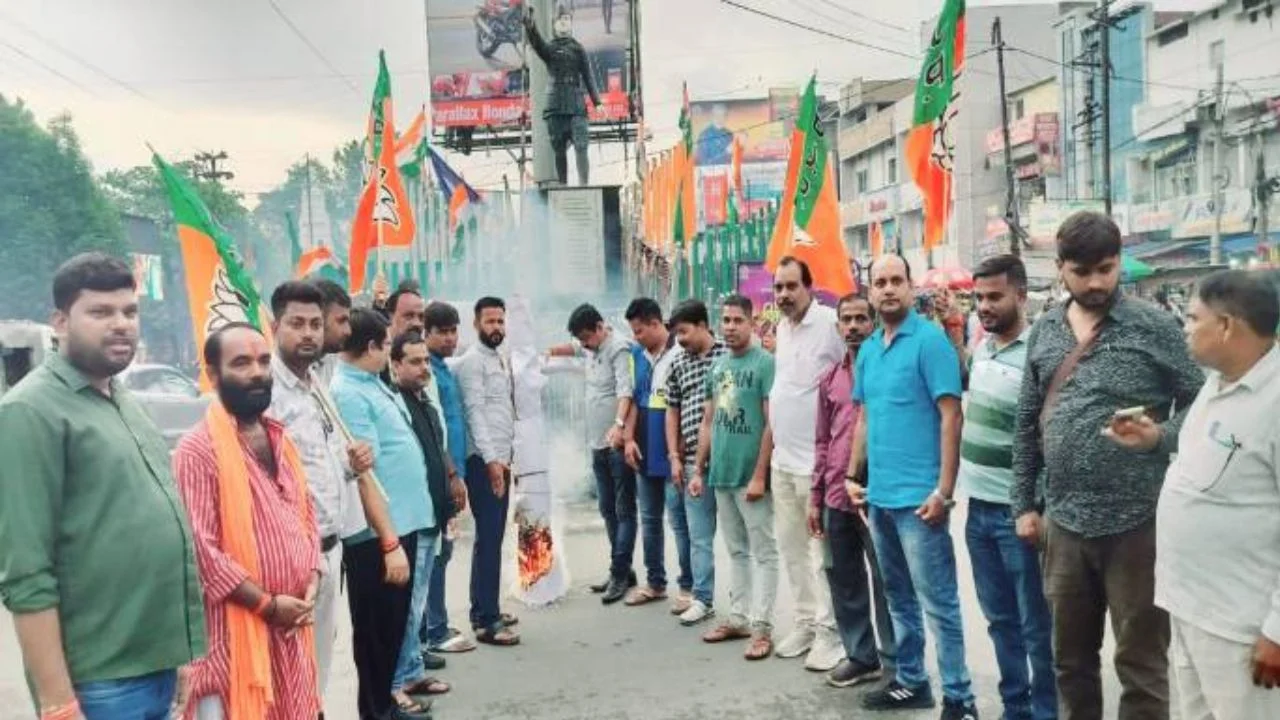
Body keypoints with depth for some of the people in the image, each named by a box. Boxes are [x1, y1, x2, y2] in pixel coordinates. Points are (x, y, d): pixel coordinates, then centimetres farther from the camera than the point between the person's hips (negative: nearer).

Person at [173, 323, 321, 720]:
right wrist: (267, 604, -15)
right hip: (236, 630, -7)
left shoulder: (280, 440, 12)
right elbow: (200, 549, -19)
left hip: (291, 627, 7)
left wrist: (311, 587, -1)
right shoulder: (199, 449, -13)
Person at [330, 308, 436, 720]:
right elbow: (363, 470, -22)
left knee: (398, 615, 20)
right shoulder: (348, 393, -18)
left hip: (403, 518, 9)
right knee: (379, 622, 5)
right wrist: (388, 539, -22)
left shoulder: (373, 384, 12)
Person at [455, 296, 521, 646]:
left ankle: (483, 610, 23)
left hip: (501, 459, 9)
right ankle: (487, 621, -4)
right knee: (489, 539, -8)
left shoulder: (502, 359, 17)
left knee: (493, 537, 13)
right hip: (484, 461, -9)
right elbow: (475, 413, -17)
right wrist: (491, 459, -23)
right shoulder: (472, 361, -9)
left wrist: (506, 456, 17)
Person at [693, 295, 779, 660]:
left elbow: (771, 424, -13)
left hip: (751, 476, -7)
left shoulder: (765, 363, -10)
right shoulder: (716, 366, 10)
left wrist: (759, 475, -17)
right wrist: (699, 470, 11)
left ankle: (762, 626, 7)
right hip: (721, 474, 7)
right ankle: (738, 618, 25)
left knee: (763, 552, 3)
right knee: (736, 550, 15)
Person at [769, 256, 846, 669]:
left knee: (822, 550, 1)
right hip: (782, 460, 8)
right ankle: (805, 622, 28)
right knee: (791, 546, 15)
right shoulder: (782, 328, 12)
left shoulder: (831, 323, -14)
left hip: (816, 461, -8)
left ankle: (829, 632, 13)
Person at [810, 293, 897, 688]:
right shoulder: (830, 379, 11)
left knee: (885, 581, 4)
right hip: (837, 497, 5)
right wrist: (816, 497, 12)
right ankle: (860, 656, 26)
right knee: (844, 580, 12)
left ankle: (895, 661, 18)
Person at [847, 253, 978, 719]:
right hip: (879, 494, 7)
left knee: (938, 602, 0)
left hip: (918, 495, -7)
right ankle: (910, 681, 31)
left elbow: (951, 415, -13)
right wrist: (854, 475, 14)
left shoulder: (929, 339, -10)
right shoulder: (868, 349, 11)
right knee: (899, 596, 17)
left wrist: (944, 490, -17)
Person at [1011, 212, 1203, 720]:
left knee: (1141, 664, 9)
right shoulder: (1043, 332, 7)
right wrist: (1024, 503, 9)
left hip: (1137, 522, -4)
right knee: (1070, 659, 18)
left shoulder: (1154, 326, -4)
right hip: (1064, 524, 4)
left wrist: (1160, 437, -22)